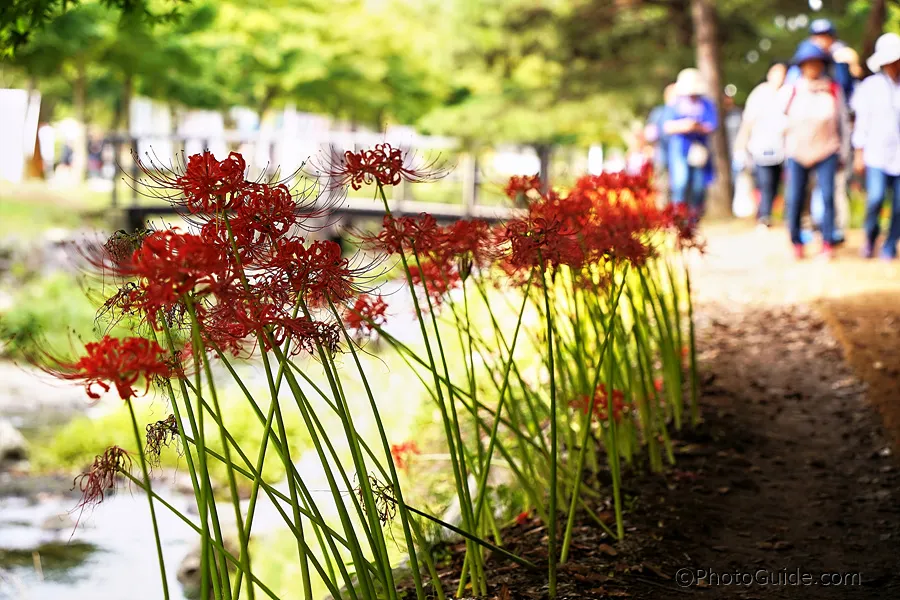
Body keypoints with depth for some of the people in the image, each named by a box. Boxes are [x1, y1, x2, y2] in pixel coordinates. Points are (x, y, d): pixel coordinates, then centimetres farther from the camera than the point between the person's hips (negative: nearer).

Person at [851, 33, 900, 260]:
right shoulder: (871, 86, 3)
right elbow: (862, 121, 6)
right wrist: (859, 154, 5)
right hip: (877, 154, -1)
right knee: (875, 199, -13)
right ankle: (870, 236, 14)